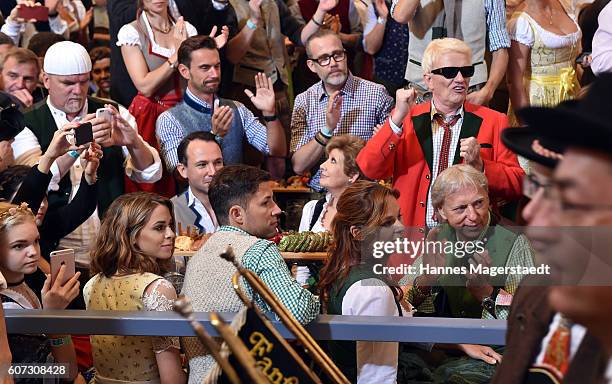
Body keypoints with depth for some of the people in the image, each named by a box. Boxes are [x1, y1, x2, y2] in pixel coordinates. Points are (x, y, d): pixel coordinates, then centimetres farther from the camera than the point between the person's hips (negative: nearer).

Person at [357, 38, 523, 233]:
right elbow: (368, 170, 0)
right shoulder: (406, 119, 12)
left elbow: (517, 186, 8)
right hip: (412, 236, 1)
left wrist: (479, 165, -9)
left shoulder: (494, 122, 10)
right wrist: (398, 118, -9)